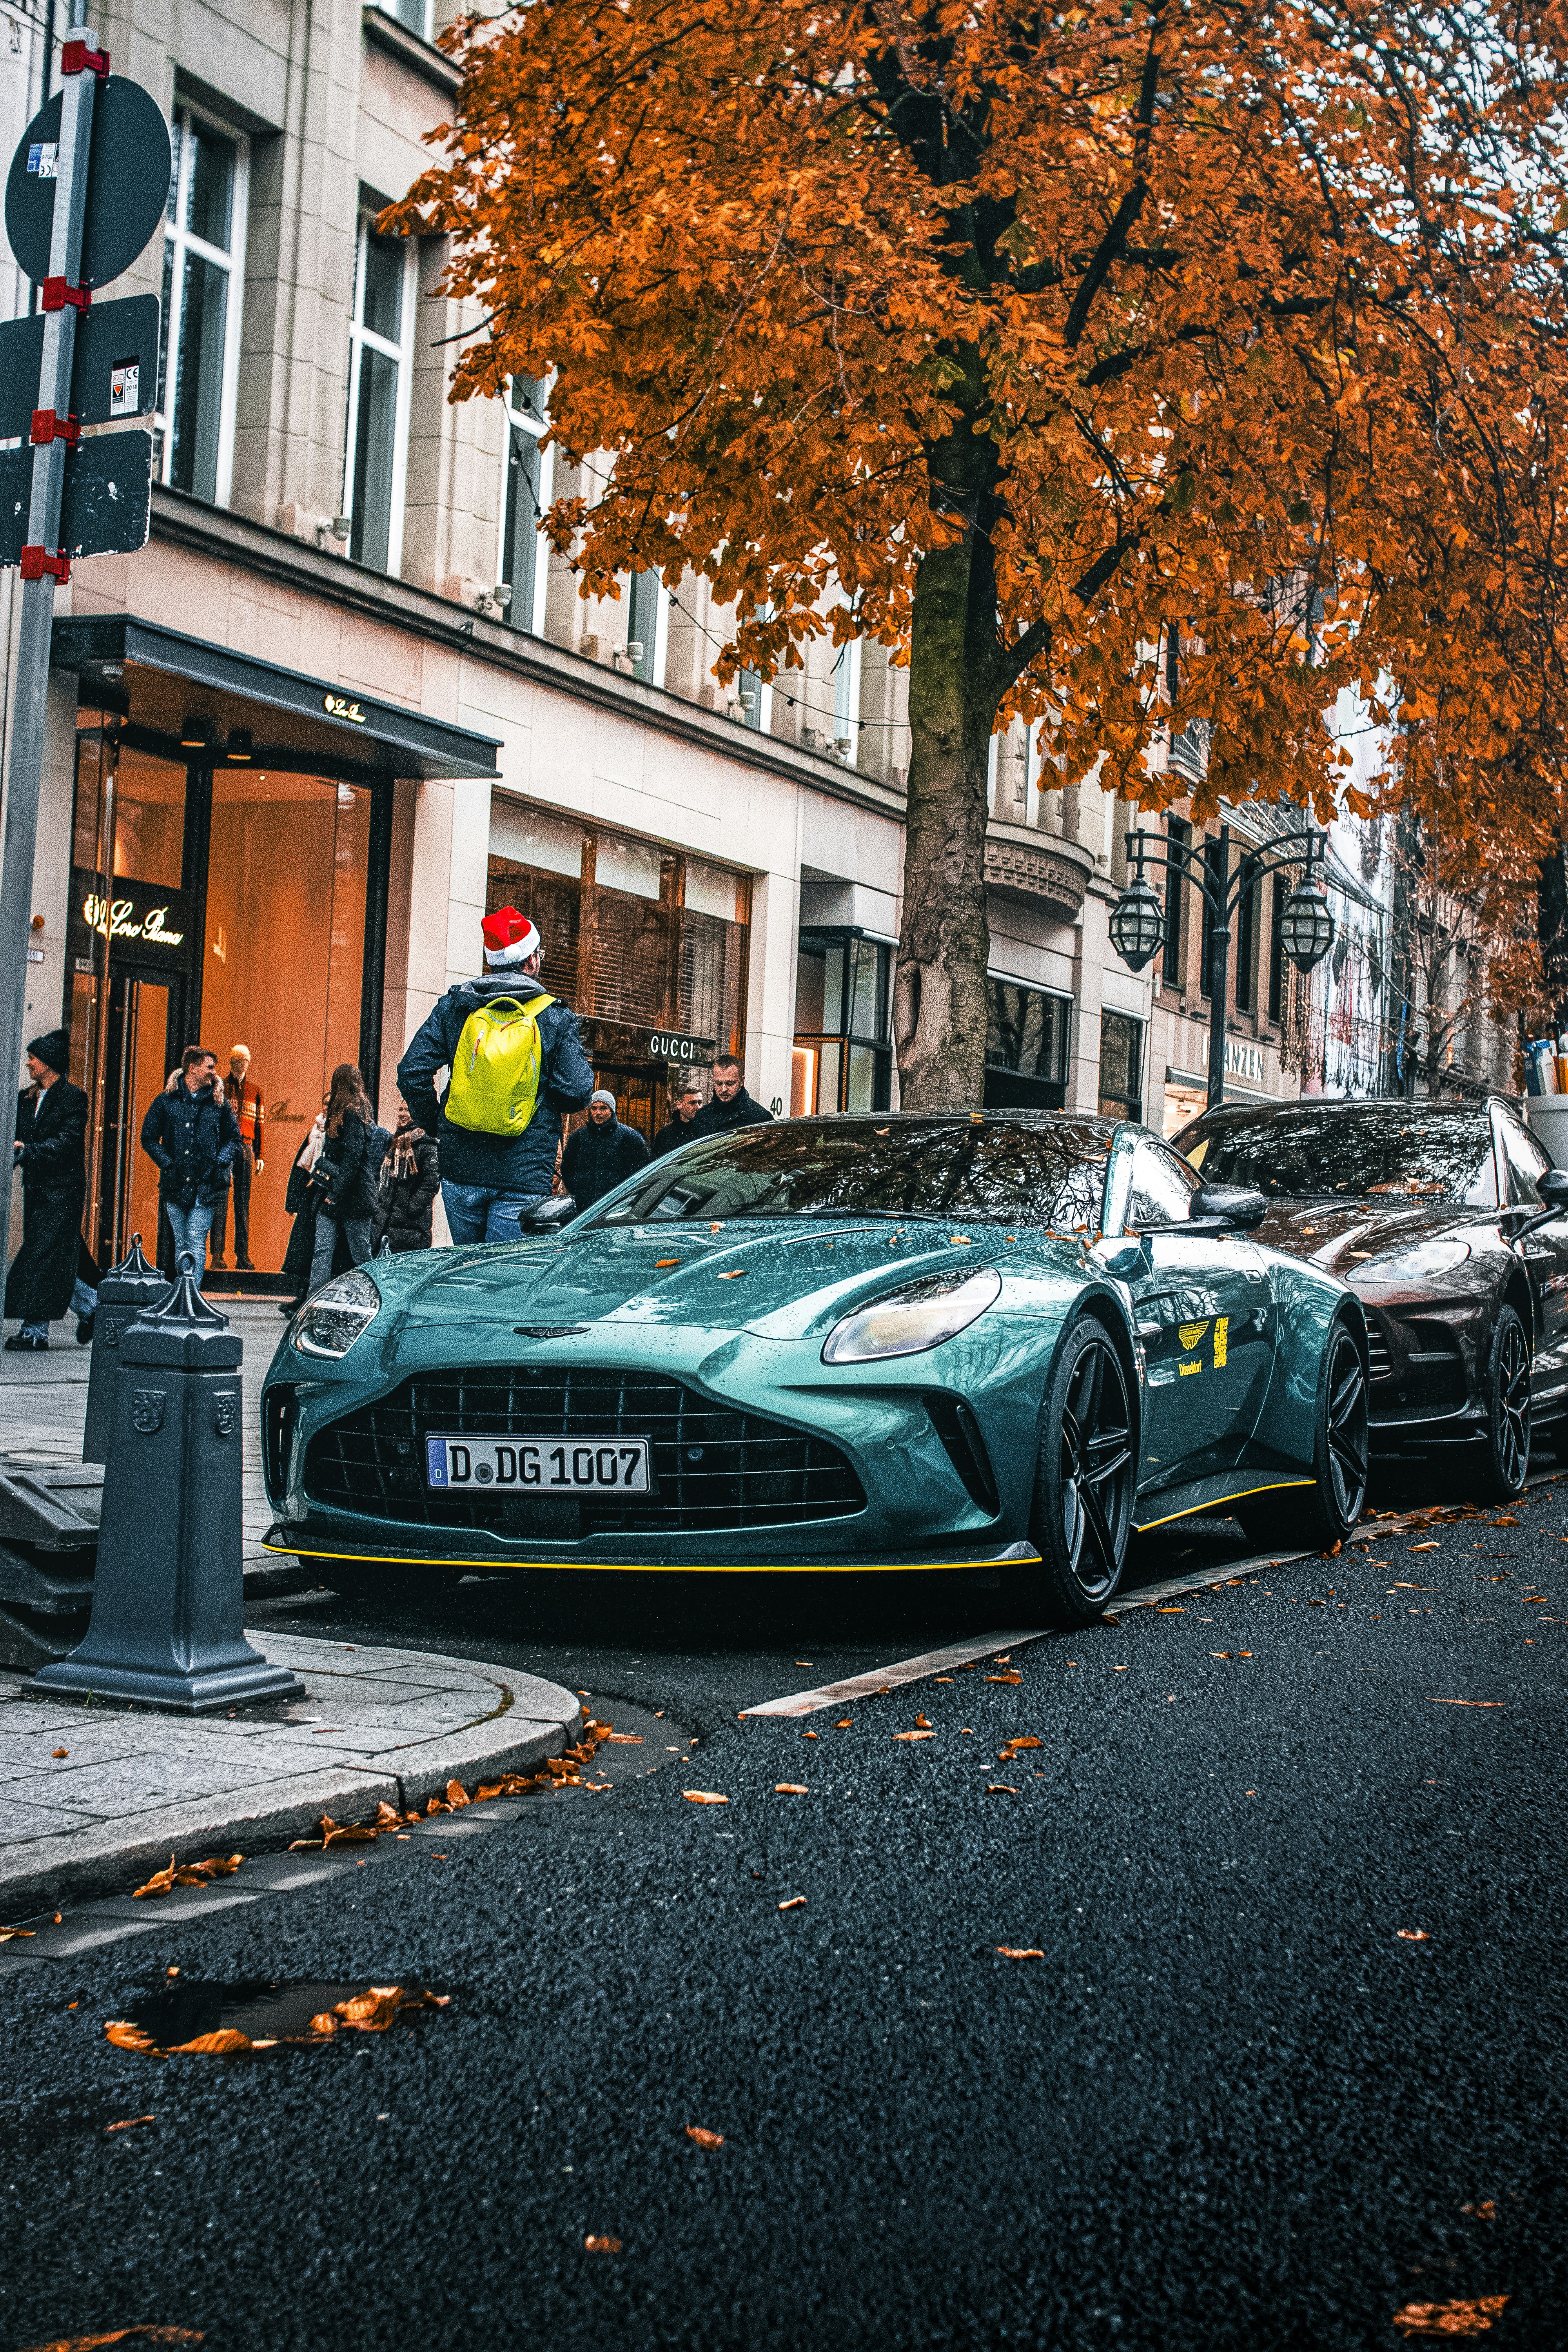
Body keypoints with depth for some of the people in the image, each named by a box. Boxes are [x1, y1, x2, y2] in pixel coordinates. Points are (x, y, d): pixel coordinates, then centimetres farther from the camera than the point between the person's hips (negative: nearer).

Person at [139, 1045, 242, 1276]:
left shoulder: (219, 1102, 8)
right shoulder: (165, 1101, 6)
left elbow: (233, 1136, 15)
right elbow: (149, 1138, 7)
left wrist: (220, 1163, -1)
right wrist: (168, 1164, -6)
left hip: (206, 1186, -1)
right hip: (176, 1185, 1)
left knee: (196, 1241, -10)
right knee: (181, 1244, 7)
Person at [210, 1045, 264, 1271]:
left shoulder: (255, 1092, 15)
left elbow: (260, 1124, 14)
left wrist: (259, 1155, 9)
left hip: (245, 1149, 2)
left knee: (243, 1203, 1)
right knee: (220, 1201, -6)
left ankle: (243, 1257, 1)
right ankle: (217, 1255, -6)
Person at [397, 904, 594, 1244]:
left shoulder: (454, 1007, 5)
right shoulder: (557, 1019, -1)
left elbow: (412, 1072, 0)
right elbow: (577, 1090, -6)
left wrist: (434, 1126, 14)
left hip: (461, 1169, 3)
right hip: (525, 1175, -3)